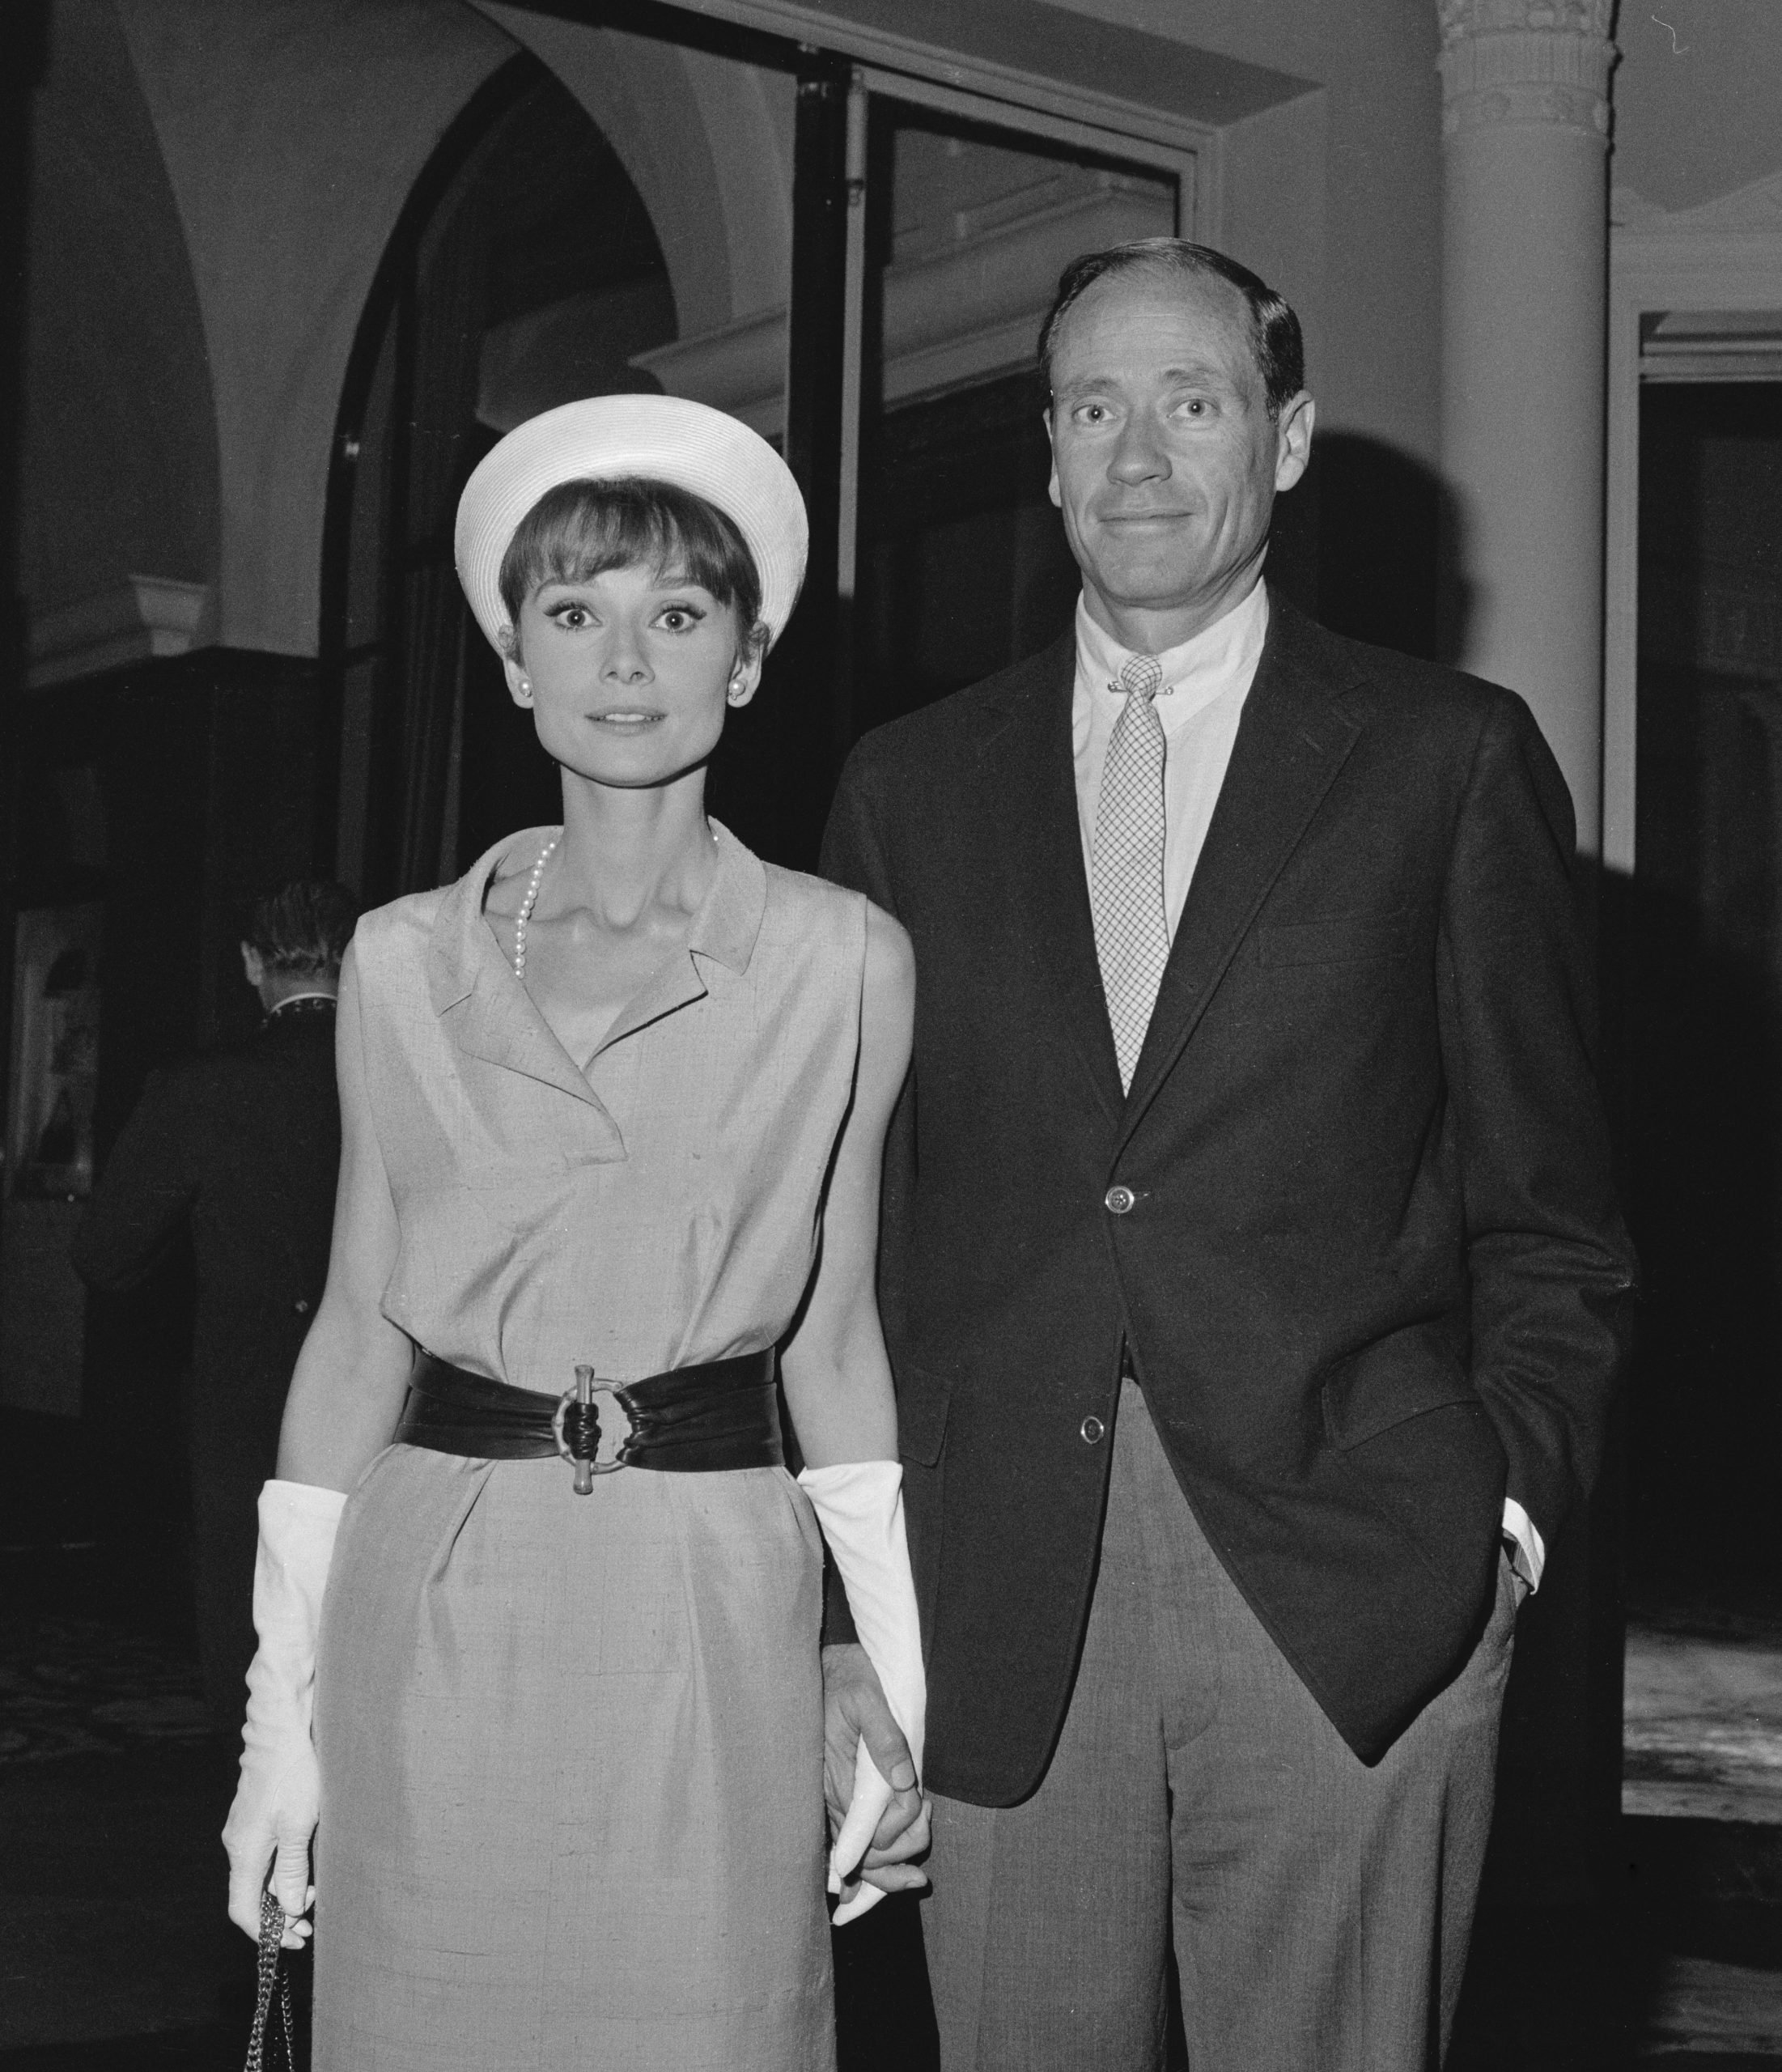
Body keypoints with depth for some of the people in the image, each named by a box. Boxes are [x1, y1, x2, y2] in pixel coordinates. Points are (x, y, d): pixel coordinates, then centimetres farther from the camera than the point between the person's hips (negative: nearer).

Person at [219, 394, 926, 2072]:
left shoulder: (841, 961, 2)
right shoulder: (403, 962, 5)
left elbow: (835, 1330, 6)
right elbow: (357, 1324, 7)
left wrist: (906, 1687, 2)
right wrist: (280, 1713, 3)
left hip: (707, 1607, -1)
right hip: (433, 1613, 1)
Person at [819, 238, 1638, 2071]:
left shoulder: (1450, 762, 5)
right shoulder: (911, 784, 11)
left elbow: (1547, 1209, 7)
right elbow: (854, 1199, 11)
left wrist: (1512, 1494, -3)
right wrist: (866, 1554, 5)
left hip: (1349, 1597, -2)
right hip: (997, 1614, 2)